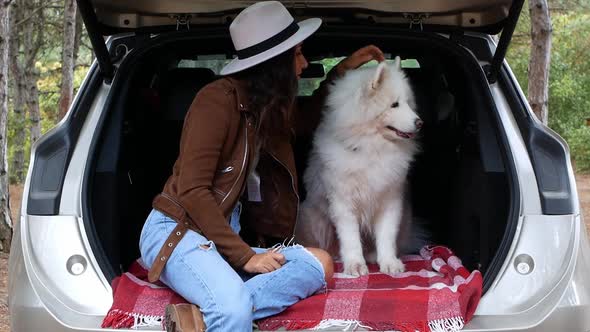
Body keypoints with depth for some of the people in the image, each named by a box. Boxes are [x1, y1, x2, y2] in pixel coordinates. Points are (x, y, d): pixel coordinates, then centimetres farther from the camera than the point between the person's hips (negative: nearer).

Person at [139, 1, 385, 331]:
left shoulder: (271, 106, 11)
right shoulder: (218, 99, -15)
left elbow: (307, 121, 36)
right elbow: (192, 190, -19)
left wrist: (342, 70, 26)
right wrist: (245, 256, -18)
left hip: (228, 236, 10)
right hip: (177, 229, -9)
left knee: (320, 264, -14)